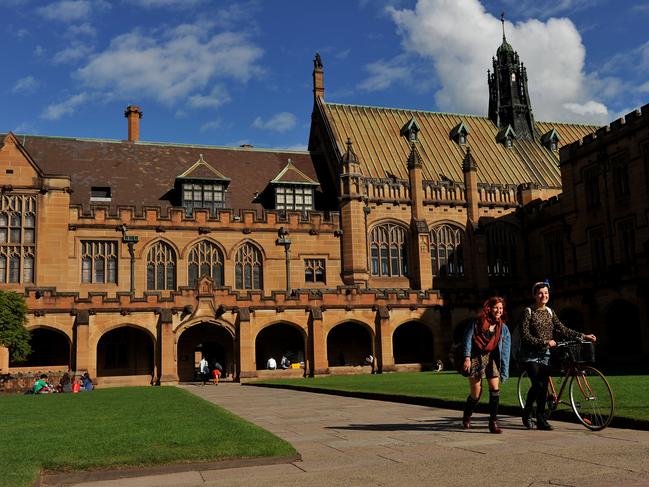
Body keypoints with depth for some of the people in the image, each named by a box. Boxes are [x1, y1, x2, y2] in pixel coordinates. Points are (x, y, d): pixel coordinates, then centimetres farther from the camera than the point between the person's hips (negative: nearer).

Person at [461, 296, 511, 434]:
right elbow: (468, 338, -5)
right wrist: (467, 358, -15)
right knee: (476, 394, 2)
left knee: (495, 389, -16)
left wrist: (504, 371, -4)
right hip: (476, 358, -2)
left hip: (492, 359, 2)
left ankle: (493, 422, -7)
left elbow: (505, 350, 1)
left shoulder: (503, 328, 3)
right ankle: (466, 417, 31)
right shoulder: (478, 322, -3)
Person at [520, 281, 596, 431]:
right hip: (531, 354, -5)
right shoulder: (528, 312, -8)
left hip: (545, 354, 5)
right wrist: (545, 341, -23)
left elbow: (562, 329, 6)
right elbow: (525, 336, -15)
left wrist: (583, 336, -2)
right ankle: (527, 412, 2)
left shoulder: (550, 312, 9)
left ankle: (541, 420, 8)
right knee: (537, 385, -17)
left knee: (544, 387, 1)